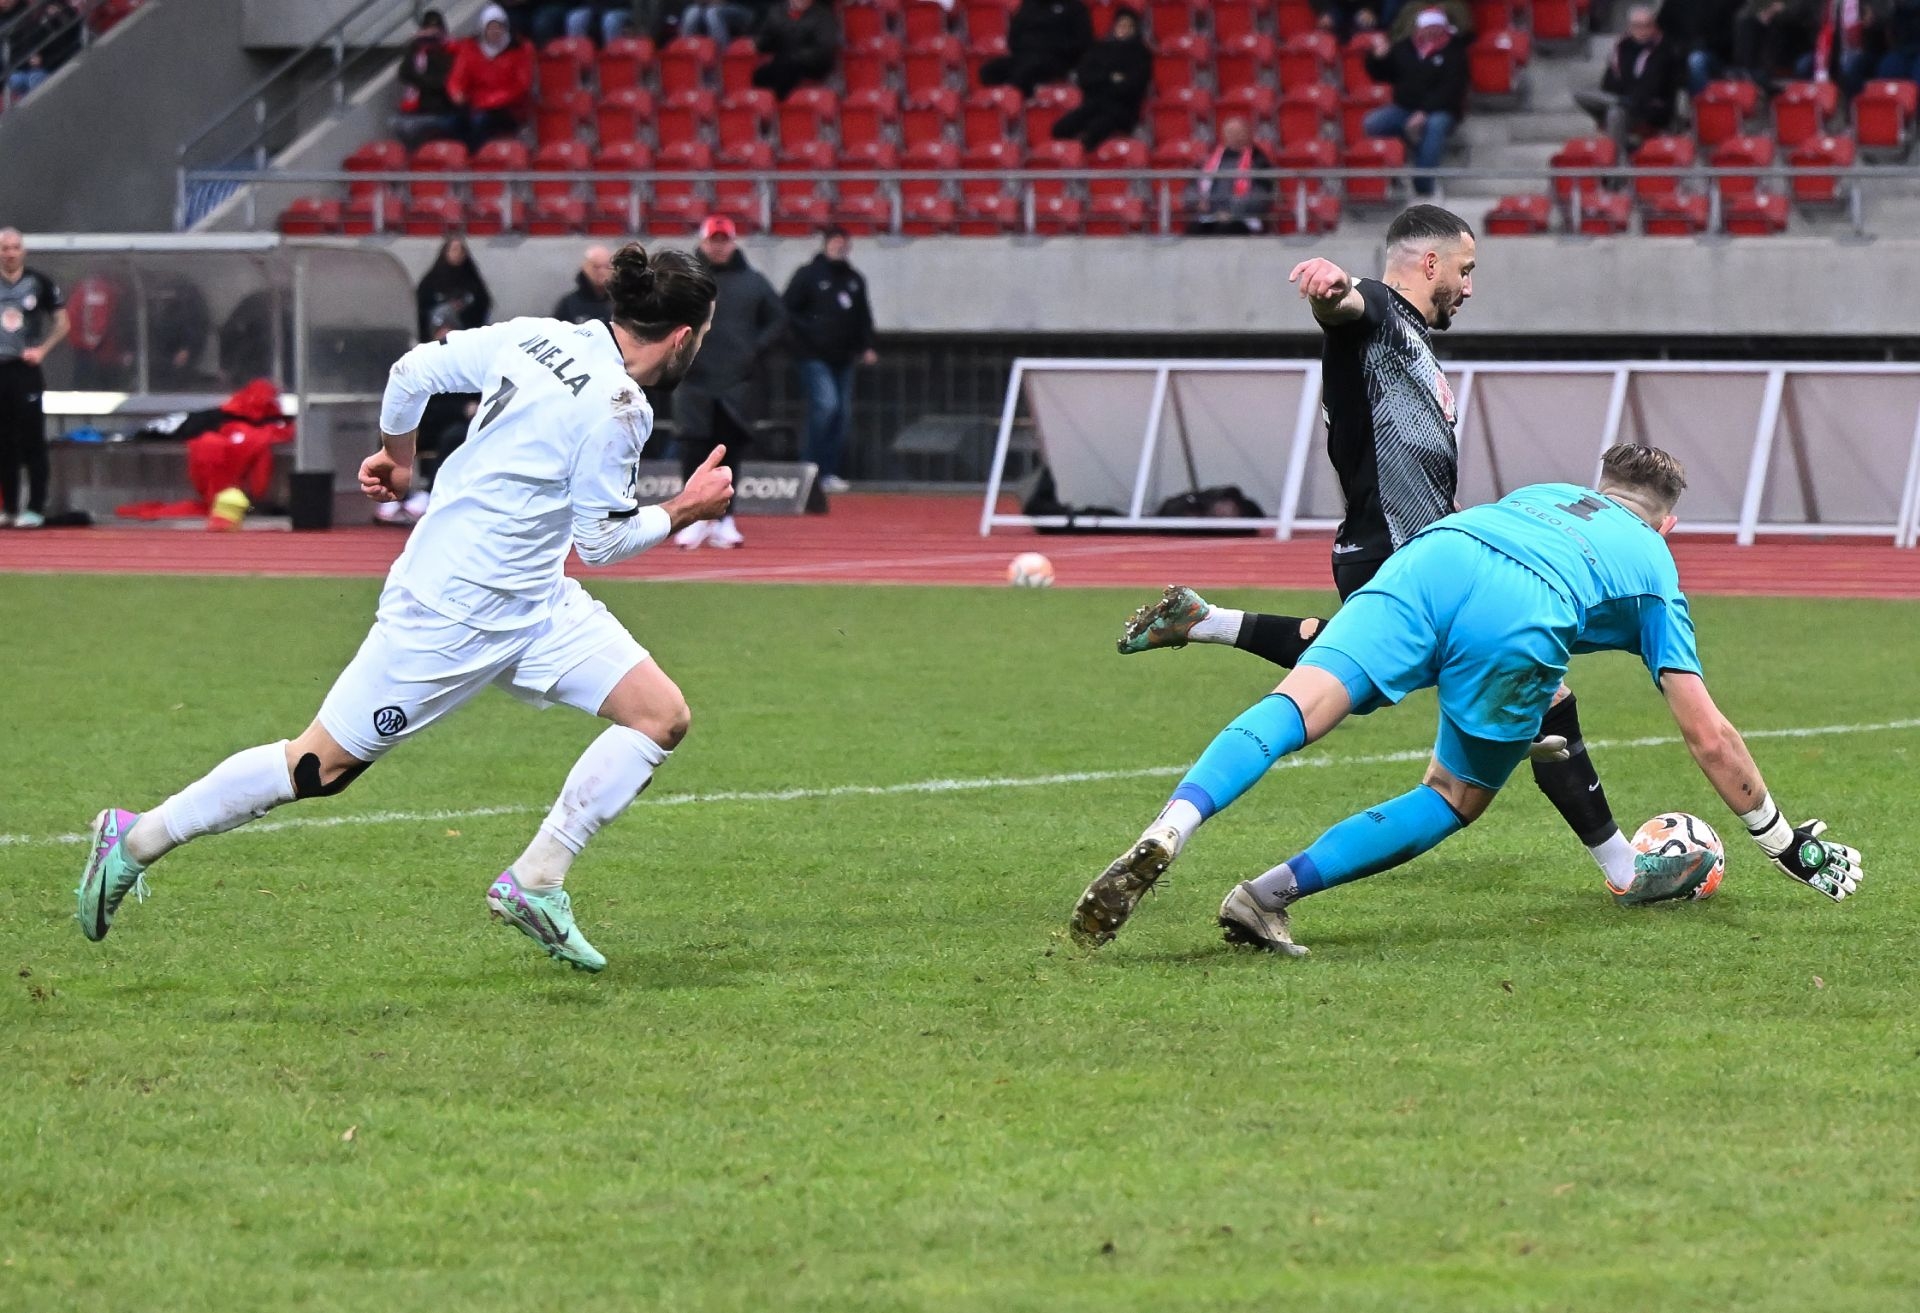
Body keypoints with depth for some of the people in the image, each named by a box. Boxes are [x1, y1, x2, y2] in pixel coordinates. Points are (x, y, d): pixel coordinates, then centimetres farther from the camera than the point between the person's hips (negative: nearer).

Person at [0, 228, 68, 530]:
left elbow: (62, 323, 6)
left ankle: (35, 508, -3)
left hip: (26, 370, -3)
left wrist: (41, 349, -7)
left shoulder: (40, 283, 0)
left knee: (32, 442, -5)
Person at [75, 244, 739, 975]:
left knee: (661, 715, -1)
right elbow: (602, 542, -15)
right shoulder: (612, 410, -23)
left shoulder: (537, 338, 1)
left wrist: (397, 454, 21)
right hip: (451, 611, -9)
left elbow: (415, 371, 6)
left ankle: (534, 885, 5)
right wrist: (682, 514, -6)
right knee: (323, 764, 1)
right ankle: (136, 840, 17)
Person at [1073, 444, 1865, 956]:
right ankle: (1272, 895, -5)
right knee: (1453, 801, 14)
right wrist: (1785, 841, 41)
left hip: (1430, 556, 3)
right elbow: (1708, 738, 31)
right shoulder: (1655, 565, 34)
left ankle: (1168, 833, -41)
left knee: (1295, 710, -13)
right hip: (1523, 621, -3)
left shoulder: (1545, 494, 44)